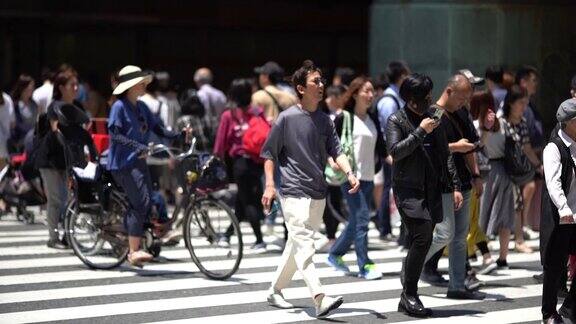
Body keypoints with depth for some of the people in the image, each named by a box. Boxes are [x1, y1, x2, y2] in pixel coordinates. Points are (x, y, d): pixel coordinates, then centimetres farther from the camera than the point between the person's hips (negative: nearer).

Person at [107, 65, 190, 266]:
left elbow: (157, 129, 14)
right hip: (124, 162, -9)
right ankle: (134, 251, -16)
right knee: (141, 203, -18)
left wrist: (180, 135, -1)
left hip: (139, 161, 9)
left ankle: (134, 249, 15)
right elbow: (114, 134, -18)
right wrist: (138, 147, -26)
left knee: (146, 204, 6)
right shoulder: (119, 106, -9)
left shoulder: (142, 107, 15)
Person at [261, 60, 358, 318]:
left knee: (297, 245, 14)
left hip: (318, 194, 7)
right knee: (304, 245, -15)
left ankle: (275, 291, 28)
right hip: (294, 192, -7)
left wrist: (349, 173, -11)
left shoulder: (324, 120, 11)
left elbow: (336, 151, 7)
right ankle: (320, 299, -26)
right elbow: (269, 153, 0)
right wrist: (270, 185, -8)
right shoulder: (287, 118, -5)